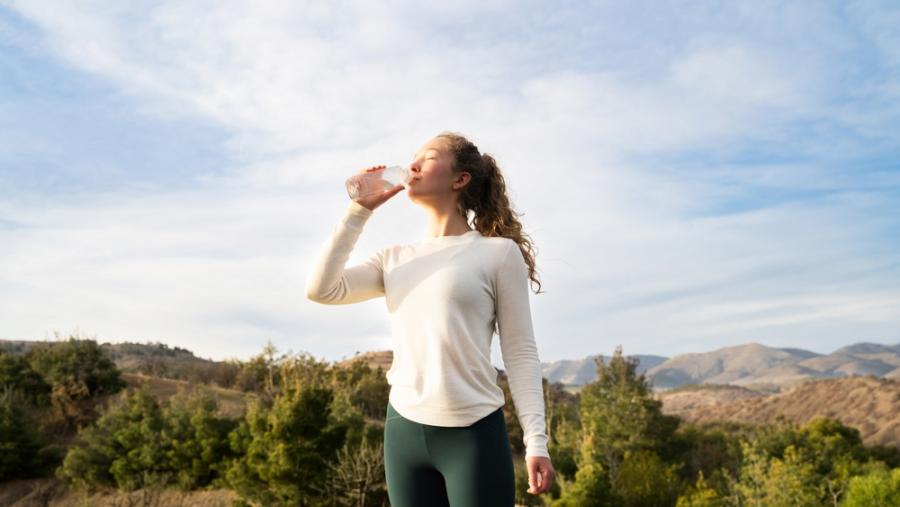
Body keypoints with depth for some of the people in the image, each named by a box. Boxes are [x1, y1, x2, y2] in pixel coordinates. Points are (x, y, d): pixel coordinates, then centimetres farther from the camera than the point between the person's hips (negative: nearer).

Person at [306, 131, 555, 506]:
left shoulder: (499, 252, -1)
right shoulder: (394, 259, 13)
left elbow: (520, 352, -4)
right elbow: (322, 289, 1)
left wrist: (536, 440, -10)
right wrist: (358, 209, 2)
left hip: (474, 431, -4)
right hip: (403, 429, 5)